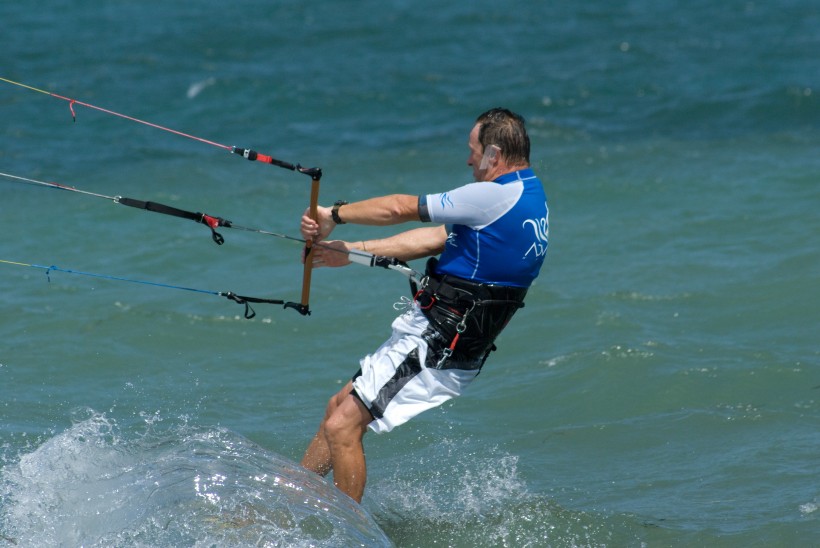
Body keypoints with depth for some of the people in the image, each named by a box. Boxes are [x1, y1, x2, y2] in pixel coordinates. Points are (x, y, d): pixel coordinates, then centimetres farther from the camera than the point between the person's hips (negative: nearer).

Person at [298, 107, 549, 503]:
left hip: (436, 346, -10)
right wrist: (348, 251, 15)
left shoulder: (496, 196, -19)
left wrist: (334, 214, 3)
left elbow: (402, 209, -13)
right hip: (439, 338, 10)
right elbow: (435, 238, 16)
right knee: (339, 407, 18)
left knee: (342, 425, -10)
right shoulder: (528, 199, 13)